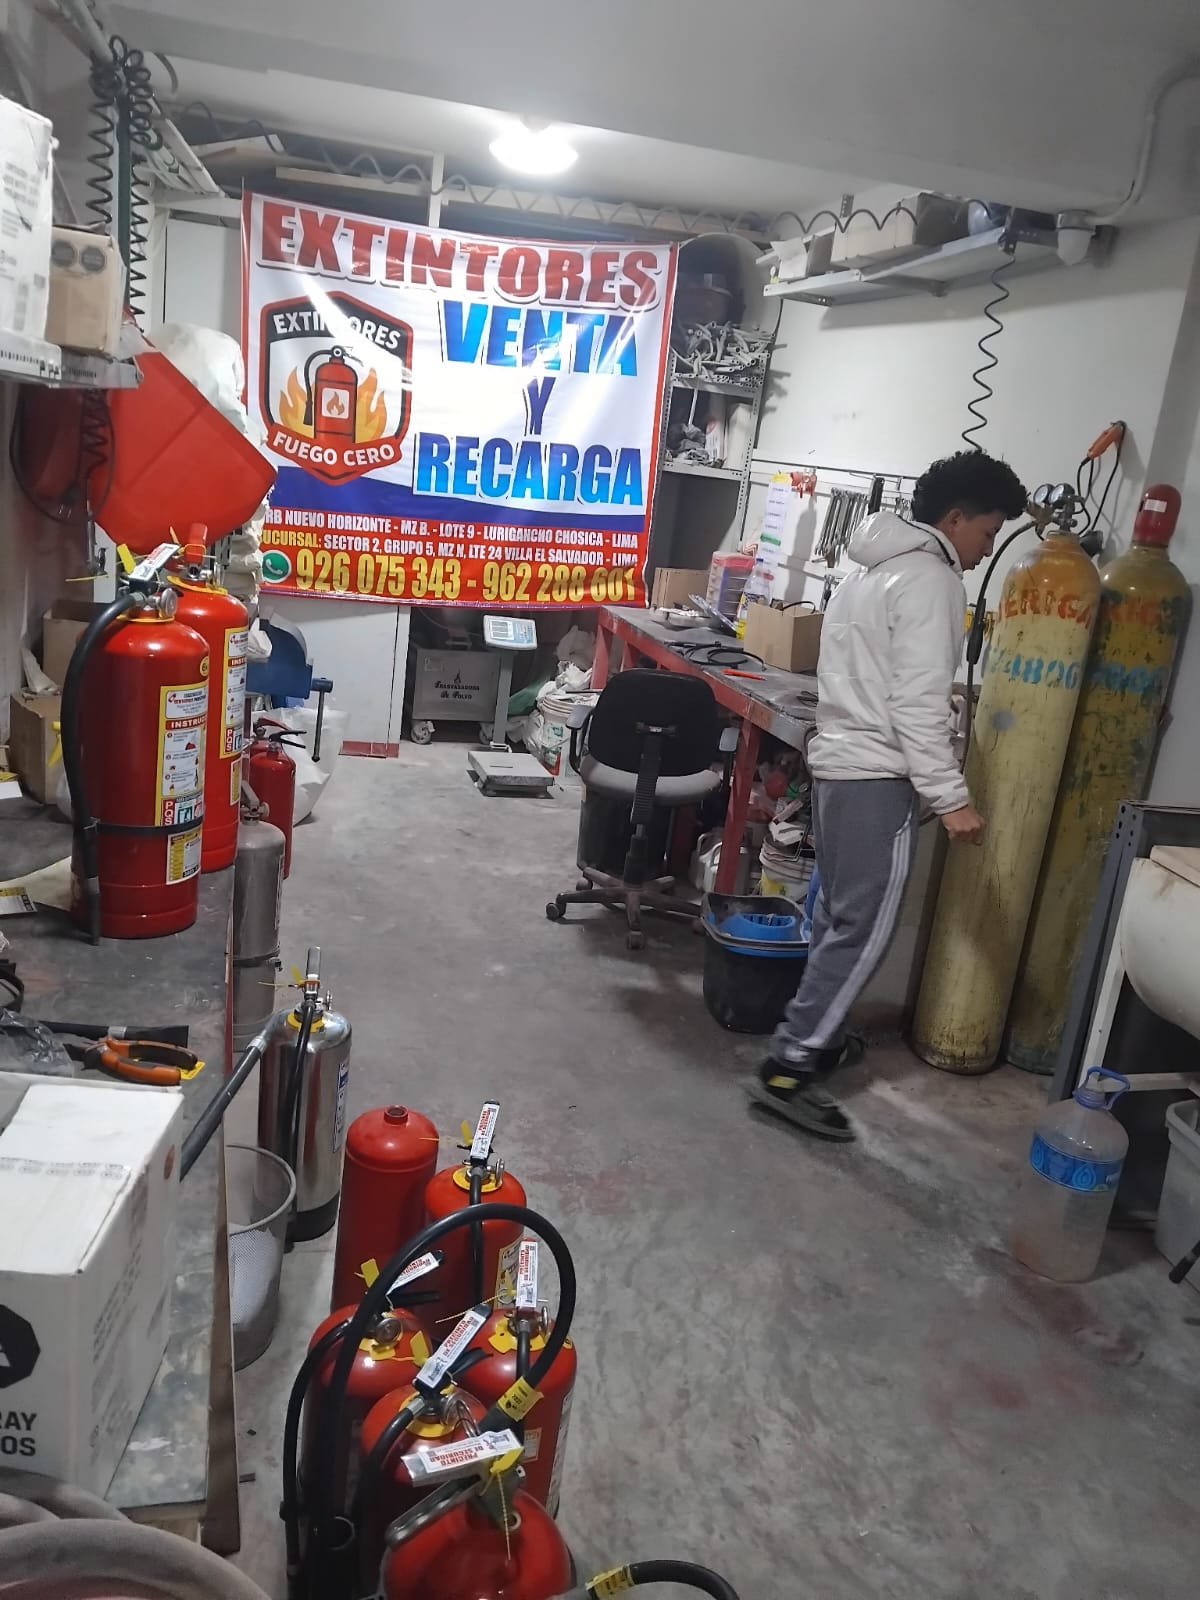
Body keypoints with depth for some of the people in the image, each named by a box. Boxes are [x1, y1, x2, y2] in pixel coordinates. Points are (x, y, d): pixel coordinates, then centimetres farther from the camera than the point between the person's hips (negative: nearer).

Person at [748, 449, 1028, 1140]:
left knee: (839, 918, 16)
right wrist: (952, 798, -21)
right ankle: (790, 1067, -6)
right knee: (865, 928, -7)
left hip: (837, 761, 10)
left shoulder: (874, 569, 18)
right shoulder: (931, 579, -12)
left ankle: (819, 1040, 26)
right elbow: (919, 704, -20)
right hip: (878, 776, -10)